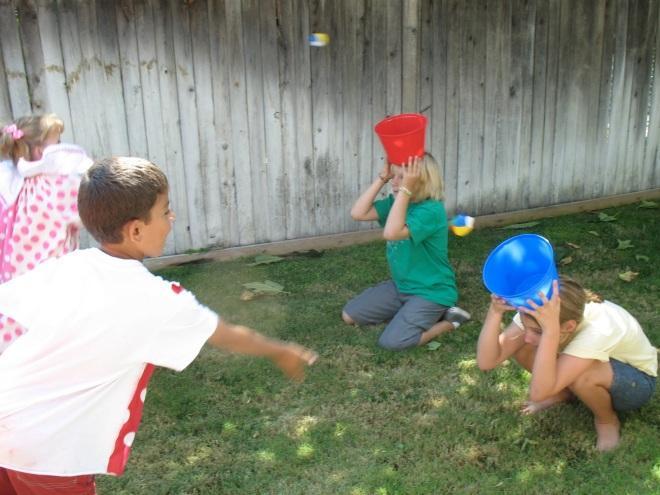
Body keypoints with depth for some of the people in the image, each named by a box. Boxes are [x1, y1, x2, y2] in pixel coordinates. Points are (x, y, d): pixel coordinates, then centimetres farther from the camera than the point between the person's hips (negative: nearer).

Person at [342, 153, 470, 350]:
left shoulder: (432, 210, -26)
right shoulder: (397, 202, -1)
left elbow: (391, 233, -39)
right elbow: (358, 213, -12)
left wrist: (405, 189, -38)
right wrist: (382, 177, -15)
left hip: (431, 291, -8)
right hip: (401, 285, 8)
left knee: (391, 341, -22)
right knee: (349, 315, 5)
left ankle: (449, 320, 0)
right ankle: (407, 313, 15)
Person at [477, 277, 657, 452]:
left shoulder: (598, 330, -41)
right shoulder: (536, 313, -26)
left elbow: (538, 393, -47)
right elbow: (486, 361, -32)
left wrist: (550, 329, -57)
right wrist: (495, 311, -46)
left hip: (637, 381, -5)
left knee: (579, 376, -38)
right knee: (518, 346, -18)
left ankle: (607, 420, -4)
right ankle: (563, 392, 9)